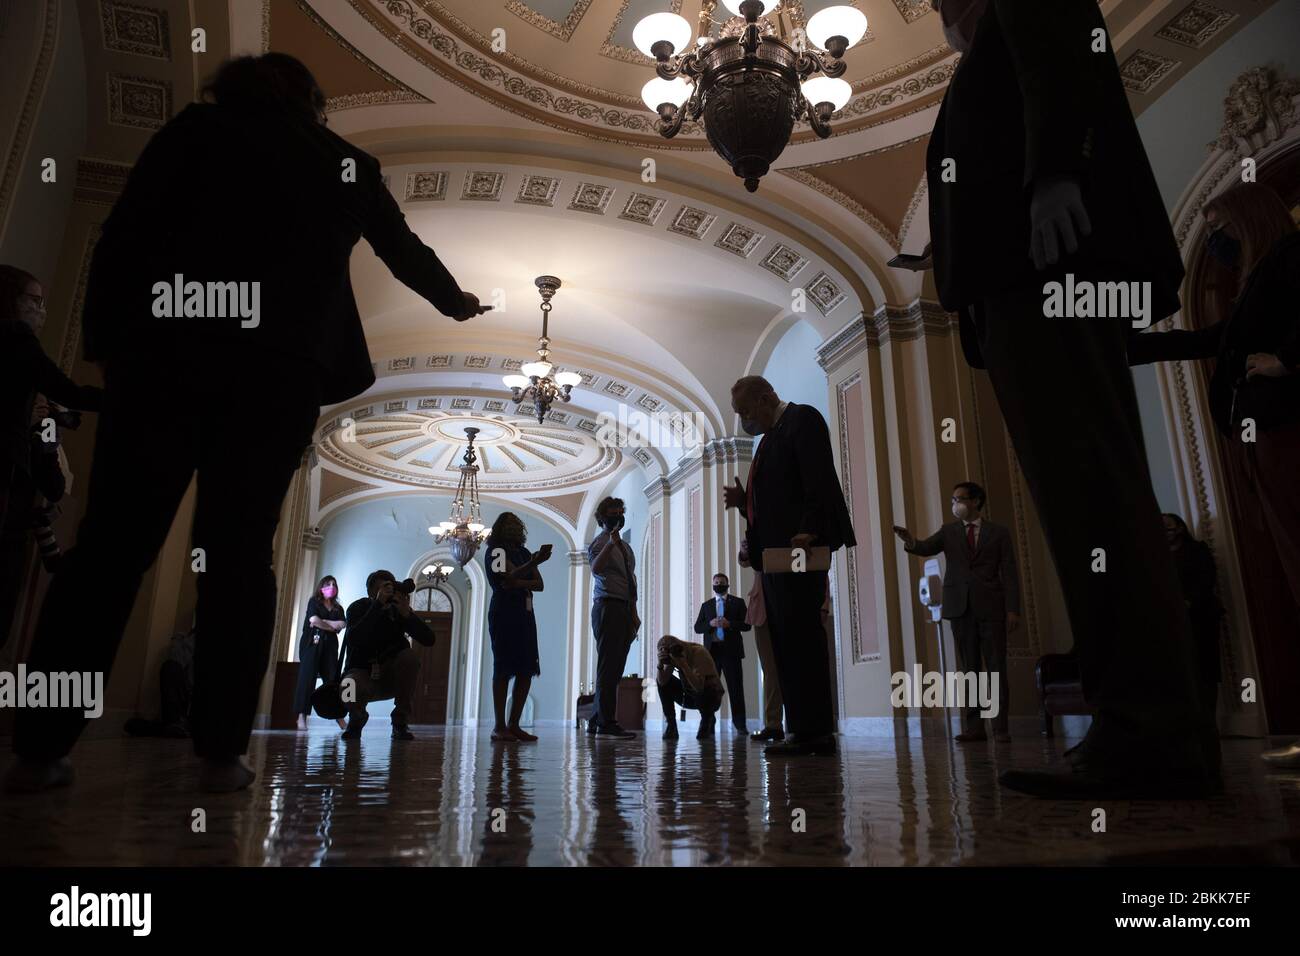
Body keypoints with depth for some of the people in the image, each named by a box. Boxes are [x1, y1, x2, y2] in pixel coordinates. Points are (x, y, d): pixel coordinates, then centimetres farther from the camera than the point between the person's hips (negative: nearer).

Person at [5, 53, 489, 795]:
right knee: (239, 557, 2)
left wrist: (106, 339, 3)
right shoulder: (347, 165, 18)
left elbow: (123, 236, 3)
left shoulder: (196, 128, 15)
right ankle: (223, 751, 2)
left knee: (110, 546, 3)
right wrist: (457, 301, 47)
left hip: (167, 358, 0)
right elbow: (405, 250, 31)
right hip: (277, 373, 0)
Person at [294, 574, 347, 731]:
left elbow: (341, 625, 0)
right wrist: (331, 626, 0)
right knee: (307, 677, -11)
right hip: (312, 643, -3)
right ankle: (302, 716, -14)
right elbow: (313, 620, -9)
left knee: (333, 678, -1)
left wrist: (322, 622, -7)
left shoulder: (338, 608, 18)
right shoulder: (314, 602, 9)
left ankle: (339, 716, 0)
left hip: (330, 645, 3)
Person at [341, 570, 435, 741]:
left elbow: (429, 640, -15)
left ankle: (401, 723, -15)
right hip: (363, 673, -2)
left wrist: (406, 614, -29)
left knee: (410, 656, -29)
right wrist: (378, 605, -32)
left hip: (391, 677, 2)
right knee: (348, 687, -36)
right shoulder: (358, 608, -7)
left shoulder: (398, 609, -4)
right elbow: (354, 639, -30)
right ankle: (357, 717, 4)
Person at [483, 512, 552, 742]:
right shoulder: (495, 550, 0)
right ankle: (499, 726, -4)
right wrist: (535, 562, -33)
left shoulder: (524, 553, 20)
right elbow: (511, 576, -17)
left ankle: (514, 725, 7)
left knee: (527, 670, 1)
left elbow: (539, 584, 10)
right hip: (504, 613, -6)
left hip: (525, 613, 7)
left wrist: (518, 583, -9)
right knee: (503, 669, -7)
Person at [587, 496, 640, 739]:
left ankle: (597, 720, 13)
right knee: (608, 667, -9)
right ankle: (607, 724, -8)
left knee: (616, 667, 6)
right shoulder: (599, 542, 0)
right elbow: (596, 568, -19)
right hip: (608, 607, -7)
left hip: (625, 610, 7)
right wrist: (610, 544, -33)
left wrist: (634, 613, 18)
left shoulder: (625, 546, 24)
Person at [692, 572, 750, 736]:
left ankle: (740, 724, 6)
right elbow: (697, 627, 10)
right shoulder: (706, 605, 17)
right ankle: (707, 725, 3)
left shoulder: (737, 602, 9)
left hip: (731, 650, -2)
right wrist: (710, 624, -8)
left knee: (736, 687, 0)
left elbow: (746, 624, 1)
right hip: (711, 650, 2)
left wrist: (729, 623, -14)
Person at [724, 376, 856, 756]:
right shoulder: (770, 439, 28)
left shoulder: (802, 419, 1)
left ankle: (814, 730, -7)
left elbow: (819, 478, -14)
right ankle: (804, 729, 5)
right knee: (786, 641, 3)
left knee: (800, 635, -11)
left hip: (799, 545, -9)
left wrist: (808, 530, -23)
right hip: (775, 552, 9)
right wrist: (744, 500, 11)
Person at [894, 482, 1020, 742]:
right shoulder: (949, 531, 12)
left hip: (990, 607, -2)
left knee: (997, 669, 1)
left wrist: (1012, 609, -7)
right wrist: (912, 542, -28)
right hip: (960, 607, 2)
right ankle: (974, 727, 9)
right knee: (969, 669, 5)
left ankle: (1001, 728, 6)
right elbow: (927, 548, -5)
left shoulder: (998, 533, 6)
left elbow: (1010, 574, 2)